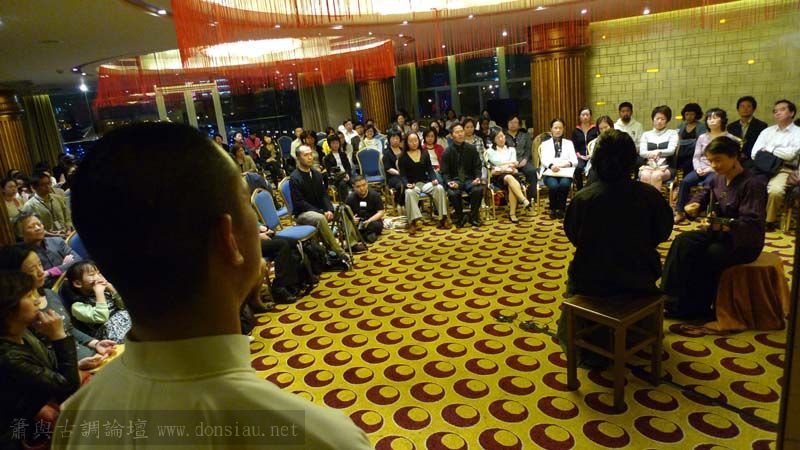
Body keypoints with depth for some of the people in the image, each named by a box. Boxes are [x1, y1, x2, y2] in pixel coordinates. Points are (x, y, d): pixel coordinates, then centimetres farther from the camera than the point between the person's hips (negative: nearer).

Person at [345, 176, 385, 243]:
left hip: (373, 220, -2)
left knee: (377, 225, -36)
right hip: (357, 222, 2)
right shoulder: (350, 197, -4)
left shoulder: (375, 195, -9)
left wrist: (369, 221, -27)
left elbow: (380, 212, -11)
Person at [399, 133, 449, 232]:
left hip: (425, 182, 3)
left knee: (440, 188, -27)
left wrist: (434, 179, -11)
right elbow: (402, 175, -2)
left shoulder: (425, 154, 13)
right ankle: (413, 222, -41)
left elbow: (430, 170, 9)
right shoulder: (403, 157, 4)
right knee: (409, 193, -39)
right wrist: (407, 184, -22)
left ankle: (443, 218, -21)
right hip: (412, 184, -3)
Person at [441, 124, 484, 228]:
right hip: (455, 180, -1)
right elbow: (444, 172, 0)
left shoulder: (471, 149, 5)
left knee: (478, 189, -30)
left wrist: (478, 177, -11)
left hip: (469, 179, 2)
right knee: (453, 193, -34)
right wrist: (449, 182, -19)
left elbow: (477, 166, 9)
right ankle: (460, 217, -7)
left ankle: (473, 217, -7)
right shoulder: (447, 152, 0)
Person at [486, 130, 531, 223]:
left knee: (511, 186, -36)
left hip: (512, 174, 2)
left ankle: (512, 214, -40)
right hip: (498, 177, -2)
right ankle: (524, 200, -52)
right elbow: (497, 163, -2)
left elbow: (514, 164, 7)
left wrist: (503, 166, -11)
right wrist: (510, 163, 6)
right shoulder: (490, 151, 14)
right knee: (509, 178, -39)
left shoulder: (511, 150, 22)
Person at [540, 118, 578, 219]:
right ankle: (553, 209, -11)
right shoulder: (545, 144, 17)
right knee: (554, 185, -34)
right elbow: (544, 160, -2)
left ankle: (561, 208, -15)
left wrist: (569, 163, -18)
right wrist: (551, 165, -25)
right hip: (550, 173, -1)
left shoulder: (569, 143, 21)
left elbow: (575, 160, 7)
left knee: (564, 184, -34)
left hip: (565, 172, 1)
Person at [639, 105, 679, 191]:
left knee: (656, 175, -36)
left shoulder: (672, 133, 14)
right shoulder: (646, 134, 19)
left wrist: (658, 152, -26)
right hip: (648, 165, 1)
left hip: (666, 167, -1)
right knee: (645, 176, -35)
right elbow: (642, 152, 5)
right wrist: (651, 154, -19)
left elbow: (671, 150, -3)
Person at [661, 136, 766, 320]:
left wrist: (722, 226, -45)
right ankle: (674, 301, -9)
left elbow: (753, 224, -29)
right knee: (683, 243, -12)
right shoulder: (719, 178, 3)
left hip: (744, 243, -8)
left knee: (703, 258, -25)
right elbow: (706, 194, 24)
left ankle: (697, 308, -4)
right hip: (718, 233, 8)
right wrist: (695, 204, 1)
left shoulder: (752, 184, -21)